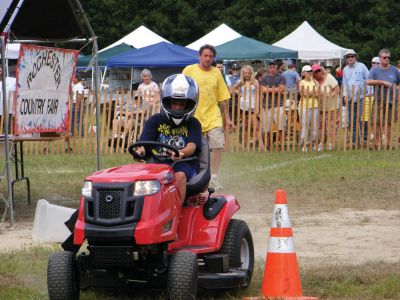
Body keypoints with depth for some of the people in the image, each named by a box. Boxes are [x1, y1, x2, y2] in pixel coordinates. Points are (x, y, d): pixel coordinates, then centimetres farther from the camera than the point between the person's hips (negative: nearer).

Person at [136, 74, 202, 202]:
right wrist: (141, 150, -25)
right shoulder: (155, 121, 12)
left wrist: (181, 153, -34)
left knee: (180, 175, -36)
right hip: (159, 163, 1)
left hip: (186, 164, -1)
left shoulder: (193, 124, 8)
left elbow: (192, 146, -9)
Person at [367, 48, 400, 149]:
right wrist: (383, 82, -20)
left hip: (391, 101, 2)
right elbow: (368, 81, -14)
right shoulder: (375, 69, 0)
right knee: (377, 122, -3)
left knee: (389, 123, 3)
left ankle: (387, 143, 9)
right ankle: (377, 143, 2)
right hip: (379, 101, -2)